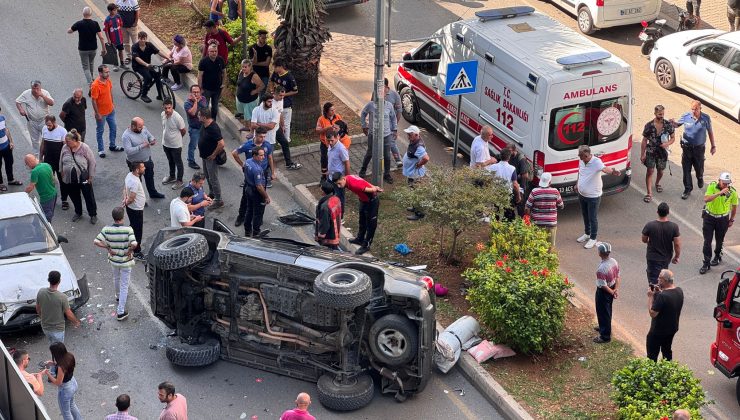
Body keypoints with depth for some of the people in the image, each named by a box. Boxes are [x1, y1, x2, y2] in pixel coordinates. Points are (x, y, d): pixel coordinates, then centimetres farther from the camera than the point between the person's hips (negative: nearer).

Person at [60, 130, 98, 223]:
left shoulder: (84, 148, -14)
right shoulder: (65, 148, -1)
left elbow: (92, 162, -9)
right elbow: (61, 162, 12)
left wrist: (90, 176, -8)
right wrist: (62, 173, 13)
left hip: (83, 178, -4)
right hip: (70, 179, 4)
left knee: (89, 197, 5)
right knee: (74, 197, 17)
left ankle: (93, 214, 22)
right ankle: (78, 213, 37)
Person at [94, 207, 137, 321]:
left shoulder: (107, 229, -15)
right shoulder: (128, 229, -25)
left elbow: (96, 241, -18)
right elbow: (134, 244, -36)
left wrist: (108, 248, -6)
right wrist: (129, 251, -16)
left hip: (113, 259, 4)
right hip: (125, 261, -4)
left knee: (116, 278, 32)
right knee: (124, 285, 6)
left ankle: (118, 296, 59)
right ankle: (120, 311, 5)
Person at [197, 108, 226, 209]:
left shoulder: (213, 128, -30)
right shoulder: (205, 126, 0)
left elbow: (221, 144, -34)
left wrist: (213, 155, -23)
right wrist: (200, 149, 13)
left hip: (211, 158, -10)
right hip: (205, 156, 10)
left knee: (213, 179, 0)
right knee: (207, 176, 24)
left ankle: (218, 200, 11)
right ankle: (212, 194, 43)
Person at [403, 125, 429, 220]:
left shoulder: (418, 147, -31)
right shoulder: (413, 143, 0)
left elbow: (426, 158, -44)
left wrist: (418, 165, -27)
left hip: (415, 175, -10)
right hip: (411, 173, 10)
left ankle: (418, 213, 15)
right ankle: (416, 208, 43)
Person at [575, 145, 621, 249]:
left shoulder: (596, 162, -28)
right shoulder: (581, 160, -6)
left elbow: (605, 168, -49)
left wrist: (612, 172, -70)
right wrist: (577, 184, 19)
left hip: (593, 197, -7)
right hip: (582, 194, 7)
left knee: (593, 218, 7)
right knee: (585, 216, 24)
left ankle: (593, 238, 24)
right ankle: (587, 233, 44)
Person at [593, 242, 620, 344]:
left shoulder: (601, 269, -33)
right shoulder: (614, 261, -9)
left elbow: (603, 285, -27)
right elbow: (617, 276, 1)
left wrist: (612, 292, -14)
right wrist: (616, 289, -3)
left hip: (604, 292, -8)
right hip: (611, 288, 8)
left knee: (603, 313, 9)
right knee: (607, 310, 27)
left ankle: (605, 336, 22)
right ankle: (604, 327, 49)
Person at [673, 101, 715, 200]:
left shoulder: (706, 118, -9)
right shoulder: (685, 117, -9)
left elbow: (710, 132, 2)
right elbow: (677, 124, 5)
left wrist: (713, 146, 5)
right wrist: (673, 123, -20)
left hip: (699, 148, 0)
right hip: (686, 147, 1)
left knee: (699, 168, 11)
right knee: (686, 170, 2)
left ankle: (700, 178, 47)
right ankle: (687, 189, 17)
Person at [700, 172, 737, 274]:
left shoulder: (732, 192, -14)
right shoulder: (712, 186, -18)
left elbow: (734, 206, 2)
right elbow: (706, 199, -32)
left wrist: (732, 220, 10)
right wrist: (720, 193, -40)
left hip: (723, 218, 1)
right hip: (709, 216, -1)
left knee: (719, 240, 16)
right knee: (707, 241, -2)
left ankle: (717, 256, 43)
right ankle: (706, 263, 6)